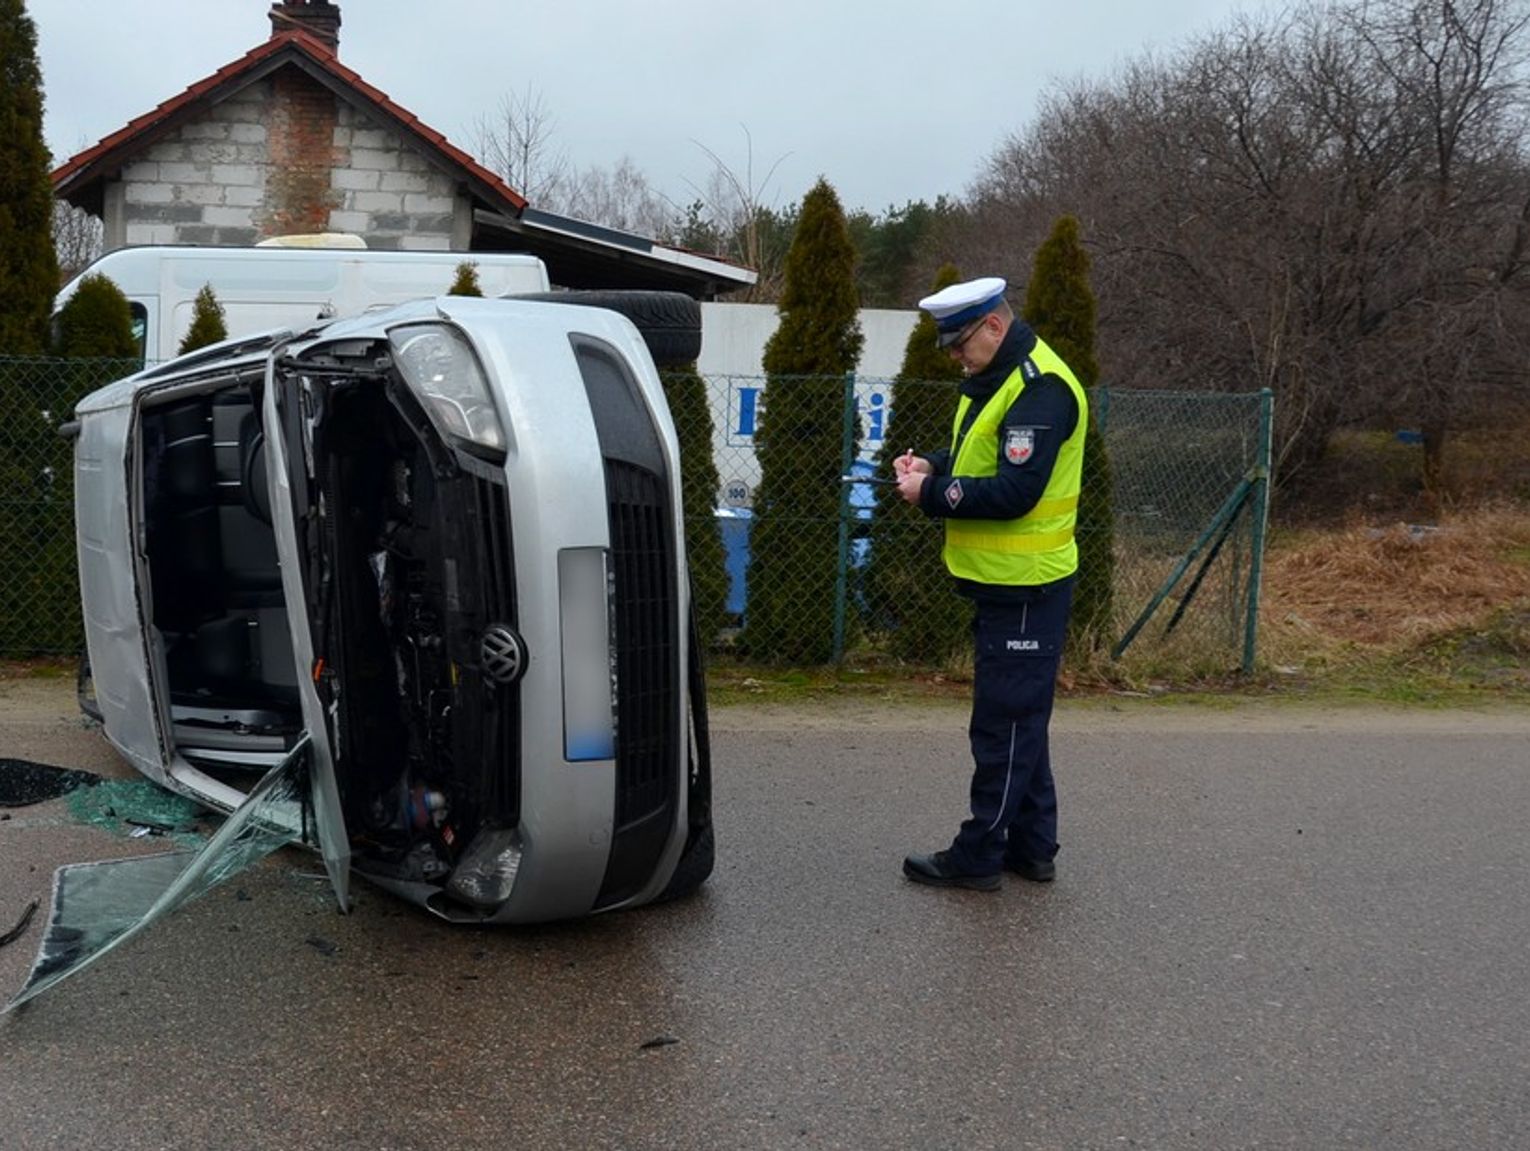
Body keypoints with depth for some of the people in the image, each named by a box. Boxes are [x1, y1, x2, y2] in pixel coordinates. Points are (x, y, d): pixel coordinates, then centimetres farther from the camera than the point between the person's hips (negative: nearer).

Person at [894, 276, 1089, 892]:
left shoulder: (1040, 389, -20)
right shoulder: (997, 379, 13)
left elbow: (1014, 492, -26)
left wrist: (931, 494, -19)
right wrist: (932, 466, 3)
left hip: (1025, 587, -11)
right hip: (1000, 581, 11)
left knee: (1004, 724, -2)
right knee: (1018, 719, 17)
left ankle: (978, 855, 8)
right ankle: (1032, 847, 27)